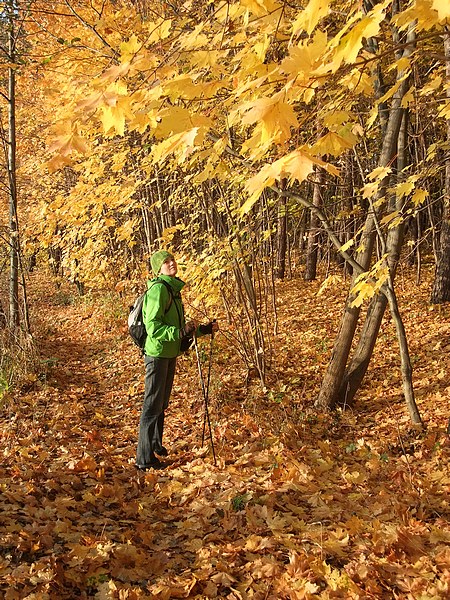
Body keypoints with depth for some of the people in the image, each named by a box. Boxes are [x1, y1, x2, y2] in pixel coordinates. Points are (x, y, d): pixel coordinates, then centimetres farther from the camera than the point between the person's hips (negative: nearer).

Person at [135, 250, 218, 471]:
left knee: (161, 404, 20)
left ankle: (156, 446, 36)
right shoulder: (158, 289, -16)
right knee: (152, 405, -3)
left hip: (170, 353, 9)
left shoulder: (174, 289, 14)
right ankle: (145, 458, 5)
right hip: (157, 353, -9)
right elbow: (153, 327, -22)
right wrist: (181, 333, -31)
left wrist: (204, 330, 16)